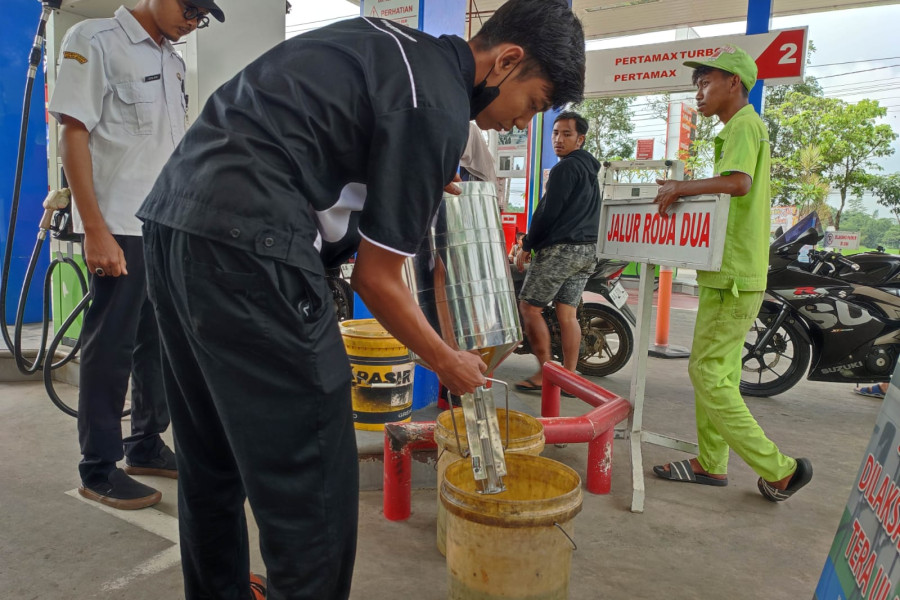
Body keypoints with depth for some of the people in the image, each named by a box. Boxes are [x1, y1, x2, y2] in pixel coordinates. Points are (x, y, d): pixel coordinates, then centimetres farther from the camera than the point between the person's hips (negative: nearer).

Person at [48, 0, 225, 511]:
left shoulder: (173, 61, 16)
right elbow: (73, 135, -10)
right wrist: (95, 231, -17)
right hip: (121, 229, -7)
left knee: (162, 342, 12)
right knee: (111, 348, -1)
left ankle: (147, 446, 28)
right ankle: (99, 469, 13)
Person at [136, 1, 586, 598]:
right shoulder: (438, 108, -8)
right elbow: (377, 278, -6)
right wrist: (449, 363, 10)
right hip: (245, 242, -10)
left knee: (212, 464, 20)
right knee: (312, 488, -1)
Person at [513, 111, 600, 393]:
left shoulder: (565, 168, -8)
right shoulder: (590, 169, 21)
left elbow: (548, 211, -13)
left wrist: (526, 246, -6)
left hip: (560, 248, -9)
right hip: (587, 249, 9)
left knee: (529, 307, -3)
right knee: (568, 314, 7)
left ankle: (545, 373, -2)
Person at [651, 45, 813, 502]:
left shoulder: (744, 126, -12)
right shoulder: (740, 128, 22)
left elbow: (738, 183, -31)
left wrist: (681, 187, -20)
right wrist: (682, 189, 12)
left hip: (733, 277, -11)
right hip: (729, 274, 11)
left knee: (710, 377, -6)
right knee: (715, 373, 14)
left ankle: (779, 470, 5)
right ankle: (711, 464, 24)